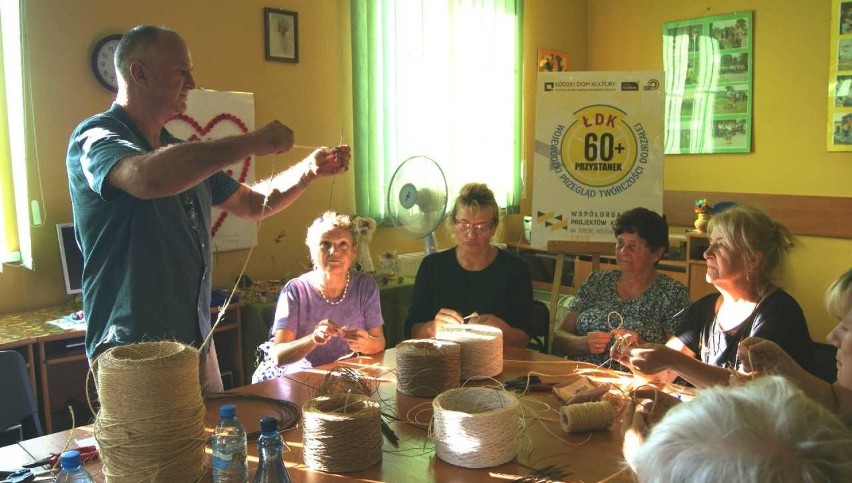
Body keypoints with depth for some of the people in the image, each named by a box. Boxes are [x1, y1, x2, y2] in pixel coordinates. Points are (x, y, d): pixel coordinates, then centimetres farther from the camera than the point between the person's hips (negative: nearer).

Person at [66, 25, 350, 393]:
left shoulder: (183, 153, 15)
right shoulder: (95, 137, -10)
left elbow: (252, 204, 23)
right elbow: (148, 178, -34)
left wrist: (310, 170, 7)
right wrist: (252, 143, -25)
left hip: (196, 341, 7)